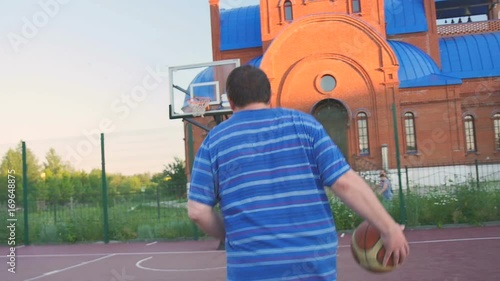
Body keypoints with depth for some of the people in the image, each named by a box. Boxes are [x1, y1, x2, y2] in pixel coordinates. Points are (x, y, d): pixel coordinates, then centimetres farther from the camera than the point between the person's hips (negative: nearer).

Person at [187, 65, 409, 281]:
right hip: (315, 261, 1)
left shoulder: (215, 140, 2)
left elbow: (198, 211, -1)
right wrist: (389, 228, 1)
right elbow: (345, 182, -6)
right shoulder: (302, 123, 2)